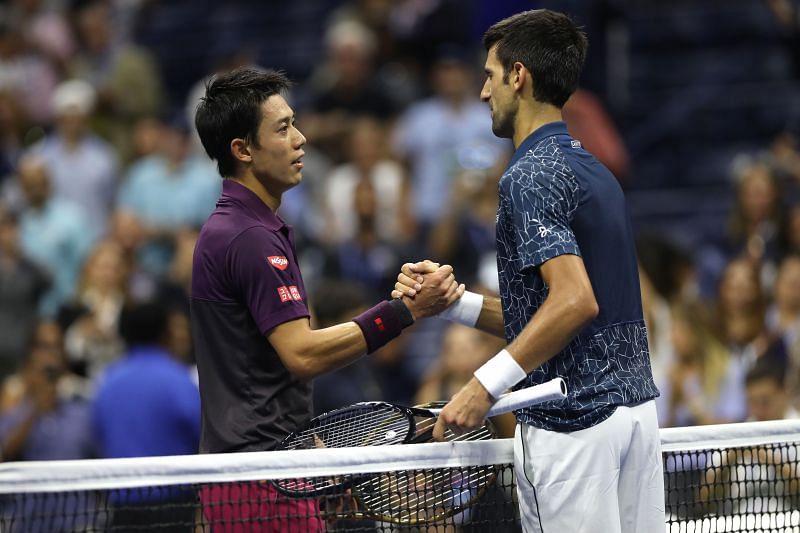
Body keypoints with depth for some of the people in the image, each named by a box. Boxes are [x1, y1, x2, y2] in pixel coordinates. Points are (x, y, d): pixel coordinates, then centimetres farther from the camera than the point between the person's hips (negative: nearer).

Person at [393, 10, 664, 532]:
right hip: (636, 406, 9)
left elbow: (575, 300, -24)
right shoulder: (594, 170, 18)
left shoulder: (531, 175, -11)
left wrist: (486, 385, -22)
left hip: (571, 421, -9)